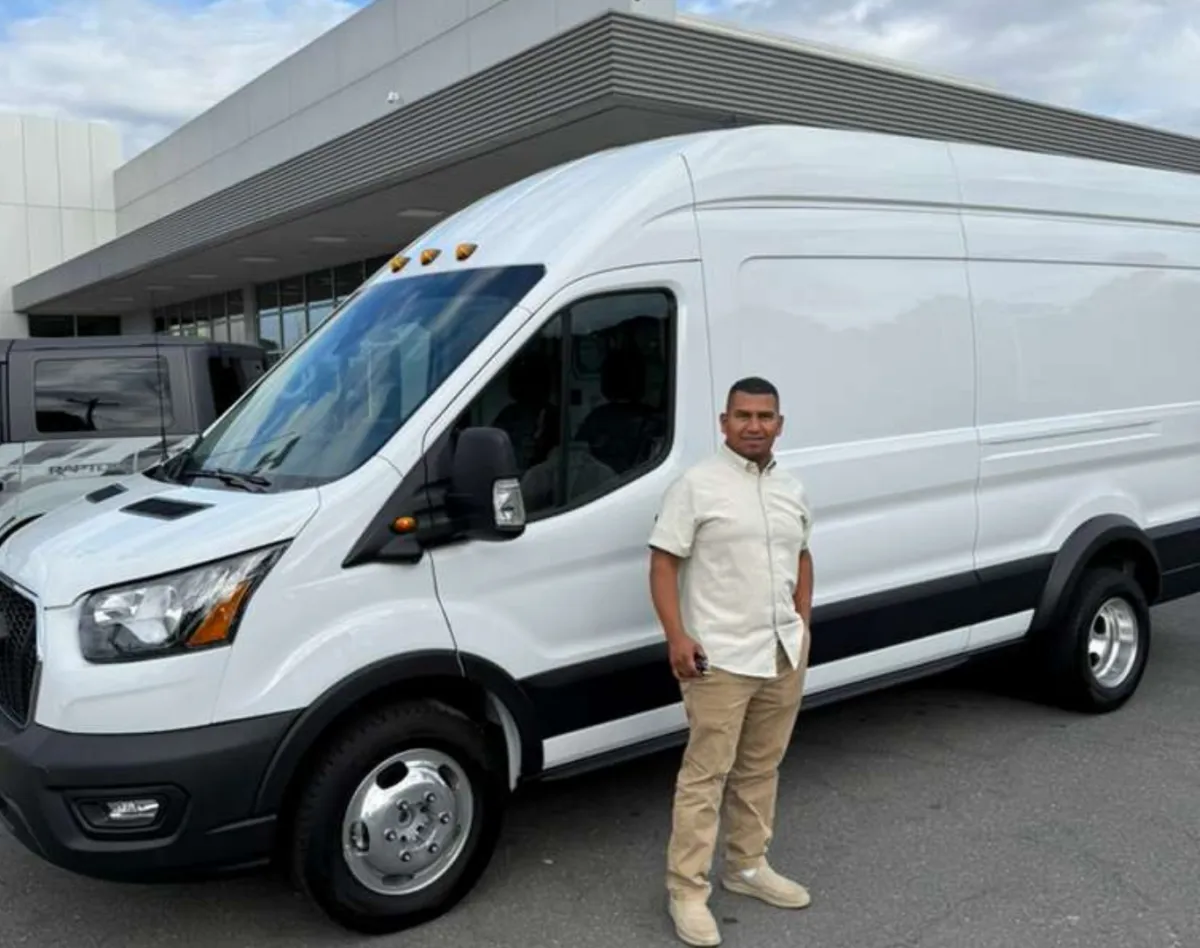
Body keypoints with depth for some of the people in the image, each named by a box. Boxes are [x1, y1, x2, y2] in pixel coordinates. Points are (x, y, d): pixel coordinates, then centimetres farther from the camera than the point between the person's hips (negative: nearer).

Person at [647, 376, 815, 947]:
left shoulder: (792, 490, 10)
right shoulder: (697, 485, -10)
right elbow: (663, 563, -11)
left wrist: (803, 624, 13)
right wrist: (677, 637, -19)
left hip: (783, 654, 7)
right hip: (720, 657, -6)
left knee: (760, 769, 17)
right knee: (705, 775, -2)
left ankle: (748, 867, 32)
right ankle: (687, 889, 8)